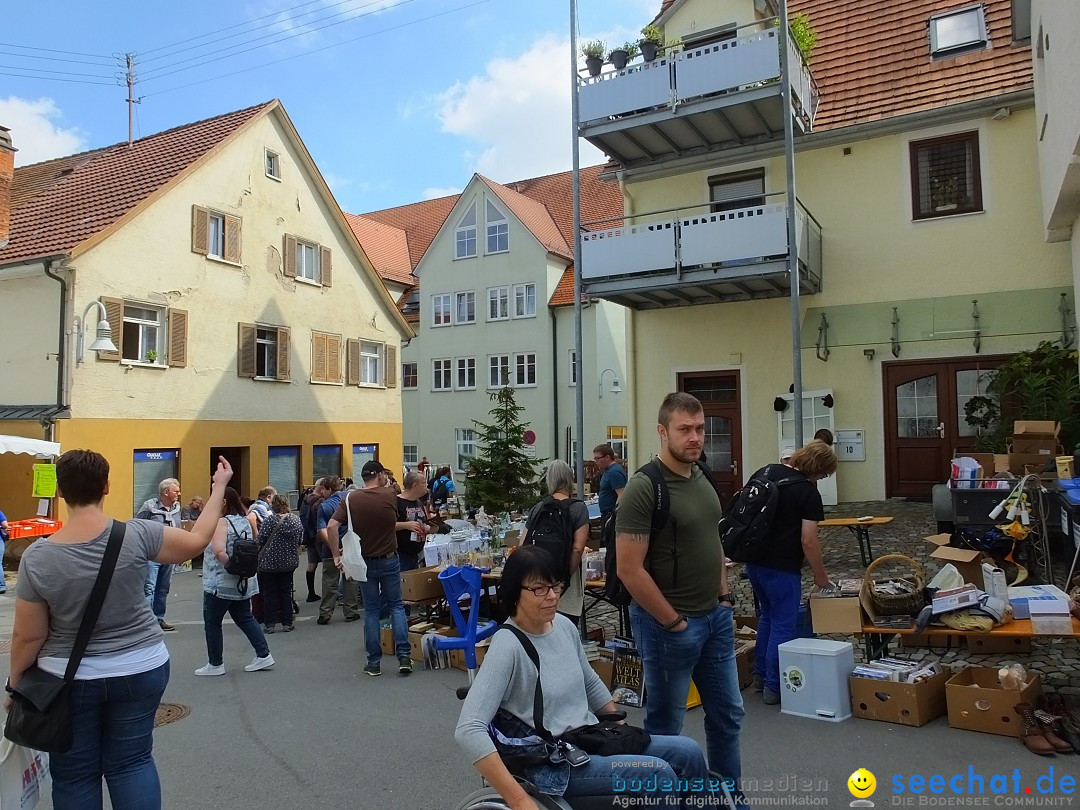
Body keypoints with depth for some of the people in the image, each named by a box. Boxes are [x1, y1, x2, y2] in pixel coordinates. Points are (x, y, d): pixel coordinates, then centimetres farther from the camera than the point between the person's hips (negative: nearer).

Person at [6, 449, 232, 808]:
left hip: (67, 681, 0)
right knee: (131, 761, 13)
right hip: (140, 670, 1)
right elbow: (197, 539, -3)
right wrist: (219, 486, 6)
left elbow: (28, 636, -8)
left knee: (74, 773, 15)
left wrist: (15, 683, 9)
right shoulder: (136, 535, -16)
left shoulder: (37, 557, -14)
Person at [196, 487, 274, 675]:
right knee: (245, 619, 16)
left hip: (221, 584, -8)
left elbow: (219, 552, -28)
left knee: (212, 623, 7)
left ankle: (215, 664, 15)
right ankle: (264, 655, 14)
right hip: (243, 583, 8)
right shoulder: (245, 521, 9)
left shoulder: (222, 523, -16)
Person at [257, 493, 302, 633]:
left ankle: (270, 623, 8)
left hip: (269, 563, -4)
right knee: (286, 592, 13)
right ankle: (287, 623, 15)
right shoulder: (296, 519, -3)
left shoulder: (270, 520, -16)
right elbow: (300, 540, 5)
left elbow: (261, 540, -14)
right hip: (289, 562, 4)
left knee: (269, 592, 6)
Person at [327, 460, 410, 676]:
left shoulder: (351, 499, -7)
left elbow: (332, 526, -15)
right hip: (389, 560, -1)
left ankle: (374, 663, 13)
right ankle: (404, 656, 3)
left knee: (371, 610, 11)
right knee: (396, 606, 12)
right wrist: (408, 525, 20)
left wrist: (336, 555, -8)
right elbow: (390, 524, 2)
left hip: (365, 562, 1)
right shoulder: (390, 496, -9)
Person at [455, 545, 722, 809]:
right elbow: (468, 729, -30)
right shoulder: (508, 645, -23)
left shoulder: (564, 625, 0)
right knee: (658, 773, -20)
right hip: (555, 763, -7)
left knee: (689, 752, -2)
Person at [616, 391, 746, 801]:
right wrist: (674, 621, -15)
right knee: (665, 724, 9)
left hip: (716, 617, 8)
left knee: (727, 714, 20)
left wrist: (724, 596, 10)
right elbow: (629, 570, -22)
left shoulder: (702, 478, 5)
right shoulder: (643, 488, -20)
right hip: (669, 624, -8)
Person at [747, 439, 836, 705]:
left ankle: (760, 676, 30)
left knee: (767, 616, 22)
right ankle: (773, 687, 13)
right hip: (781, 568, -7)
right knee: (783, 625, 6)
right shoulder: (808, 492, -13)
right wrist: (820, 575, -2)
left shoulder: (763, 473, 6)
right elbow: (808, 541, -16)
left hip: (754, 561, 7)